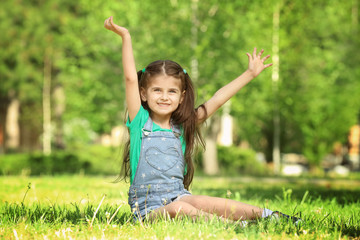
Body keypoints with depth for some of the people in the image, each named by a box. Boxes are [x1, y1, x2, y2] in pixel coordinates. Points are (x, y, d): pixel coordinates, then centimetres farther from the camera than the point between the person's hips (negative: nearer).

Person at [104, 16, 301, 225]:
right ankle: (233, 224, -35)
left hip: (179, 197, 3)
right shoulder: (141, 121, 3)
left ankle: (264, 214, -30)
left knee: (200, 202, -29)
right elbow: (131, 78, -6)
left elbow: (217, 100, 11)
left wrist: (250, 74, 10)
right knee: (178, 209, -35)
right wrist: (125, 37, -10)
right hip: (148, 208, -3)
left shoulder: (182, 126, 12)